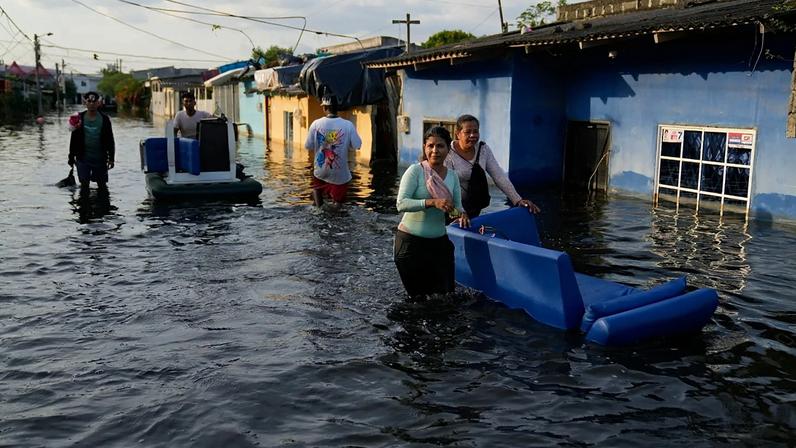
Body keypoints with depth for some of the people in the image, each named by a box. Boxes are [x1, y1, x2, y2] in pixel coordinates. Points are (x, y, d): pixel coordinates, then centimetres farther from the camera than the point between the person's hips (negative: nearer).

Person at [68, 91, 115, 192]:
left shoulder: (104, 119, -1)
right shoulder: (79, 118, 1)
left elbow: (110, 141, 1)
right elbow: (74, 139, 4)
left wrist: (111, 158, -4)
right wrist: (71, 157, 3)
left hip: (100, 158, 0)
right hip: (83, 158, 0)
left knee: (102, 184, 8)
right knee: (84, 184, 3)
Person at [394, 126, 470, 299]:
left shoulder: (452, 176, 5)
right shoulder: (415, 171, -11)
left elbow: (456, 206, 7)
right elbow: (401, 204, -21)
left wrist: (462, 213, -16)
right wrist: (432, 202, -31)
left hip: (439, 242, 5)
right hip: (411, 241, -5)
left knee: (446, 293, 10)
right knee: (418, 295, 4)